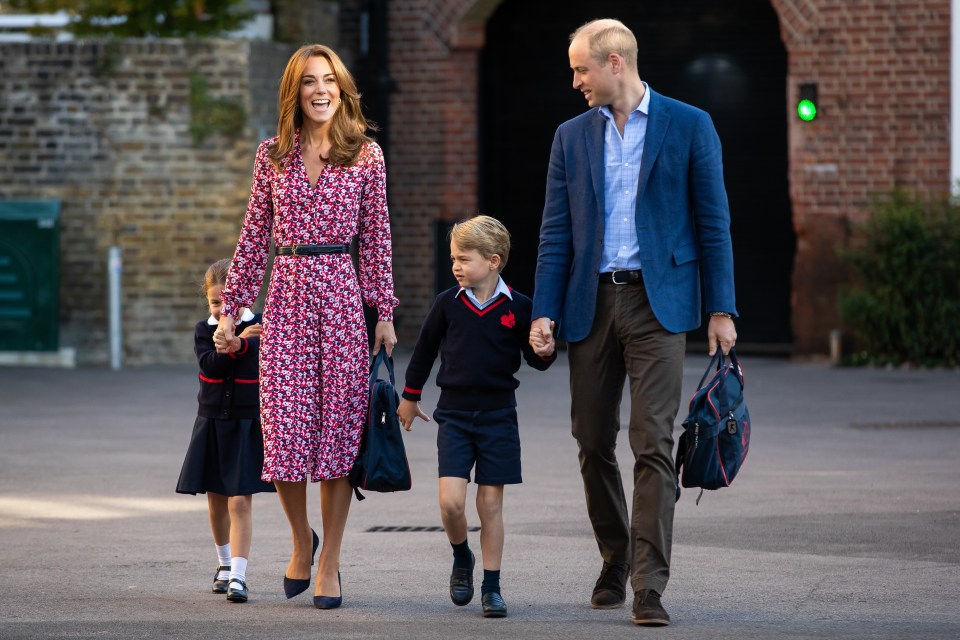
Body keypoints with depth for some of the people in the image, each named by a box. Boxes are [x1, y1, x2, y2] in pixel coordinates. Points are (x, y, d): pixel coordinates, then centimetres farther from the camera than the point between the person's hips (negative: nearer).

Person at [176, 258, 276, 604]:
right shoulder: (203, 330, 1)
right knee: (216, 500, 14)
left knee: (240, 501, -11)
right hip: (212, 423, 3)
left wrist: (237, 345, -46)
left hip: (247, 424, -3)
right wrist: (238, 344, -31)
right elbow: (210, 365, -16)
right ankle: (224, 563, 35)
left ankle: (238, 575, -12)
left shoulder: (260, 327, -6)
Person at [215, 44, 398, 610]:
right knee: (284, 428, -4)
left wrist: (385, 312, 2)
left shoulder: (367, 154, 4)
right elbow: (255, 234, 11)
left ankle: (329, 564, 9)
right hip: (287, 292, 1)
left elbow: (377, 237, 5)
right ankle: (302, 540, 22)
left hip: (342, 293, -1)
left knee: (338, 425, 0)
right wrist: (233, 305, 9)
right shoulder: (273, 155, 8)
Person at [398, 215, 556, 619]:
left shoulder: (517, 307, -5)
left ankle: (491, 587, 11)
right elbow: (425, 349, 13)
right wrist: (410, 396, 21)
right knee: (450, 501, -10)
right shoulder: (448, 304, -1)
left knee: (490, 503, 2)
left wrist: (544, 353, -17)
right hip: (454, 414, 1)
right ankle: (461, 559, 18)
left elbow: (533, 357, 6)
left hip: (497, 416, -1)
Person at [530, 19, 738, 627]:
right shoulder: (572, 136, 12)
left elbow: (713, 223, 2)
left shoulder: (689, 126, 2)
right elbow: (556, 233, 10)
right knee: (594, 444, 7)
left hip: (658, 302, -4)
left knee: (654, 446, -11)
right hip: (591, 304, 4)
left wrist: (721, 309, -4)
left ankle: (650, 586, -12)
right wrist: (545, 313, 0)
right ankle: (615, 563, 26)